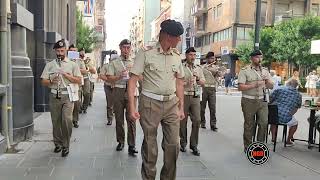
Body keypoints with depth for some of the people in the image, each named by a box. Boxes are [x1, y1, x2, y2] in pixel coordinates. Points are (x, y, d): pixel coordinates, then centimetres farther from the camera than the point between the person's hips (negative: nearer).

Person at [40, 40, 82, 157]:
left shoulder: (72, 64, 6)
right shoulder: (49, 65, 11)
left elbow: (79, 81, -1)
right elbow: (43, 81, 9)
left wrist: (66, 74, -11)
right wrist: (51, 81, -12)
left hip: (67, 96, -2)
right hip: (54, 96, 3)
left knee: (67, 120, -15)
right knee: (56, 121, 8)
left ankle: (65, 146, -3)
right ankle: (58, 144, 24)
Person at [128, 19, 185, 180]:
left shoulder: (177, 56, 8)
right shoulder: (146, 53, -7)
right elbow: (133, 80, -8)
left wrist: (181, 106, 12)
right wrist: (132, 107, -13)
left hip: (171, 103, 4)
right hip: (150, 103, -4)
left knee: (173, 144, 6)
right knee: (150, 146, 7)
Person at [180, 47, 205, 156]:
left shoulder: (198, 68, 15)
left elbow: (203, 83, 11)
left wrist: (198, 79, -8)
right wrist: (186, 83, -17)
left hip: (196, 97, 3)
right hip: (184, 96, -3)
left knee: (197, 120, -4)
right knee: (183, 121, 4)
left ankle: (194, 145, 7)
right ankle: (183, 144, 19)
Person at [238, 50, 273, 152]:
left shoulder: (265, 71, 12)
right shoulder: (244, 71, -4)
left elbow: (271, 87, 13)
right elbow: (240, 87, -12)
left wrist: (267, 81, -8)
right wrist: (254, 85, -19)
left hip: (262, 101, 4)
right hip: (249, 101, -4)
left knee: (264, 123, 0)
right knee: (249, 125, 5)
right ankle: (247, 147, 17)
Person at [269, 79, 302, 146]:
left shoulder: (278, 89, 4)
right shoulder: (298, 95, 8)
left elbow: (270, 101, 10)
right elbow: (297, 108, 18)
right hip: (285, 119, -1)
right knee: (295, 123, 31)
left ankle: (273, 138, 37)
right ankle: (288, 141, 36)